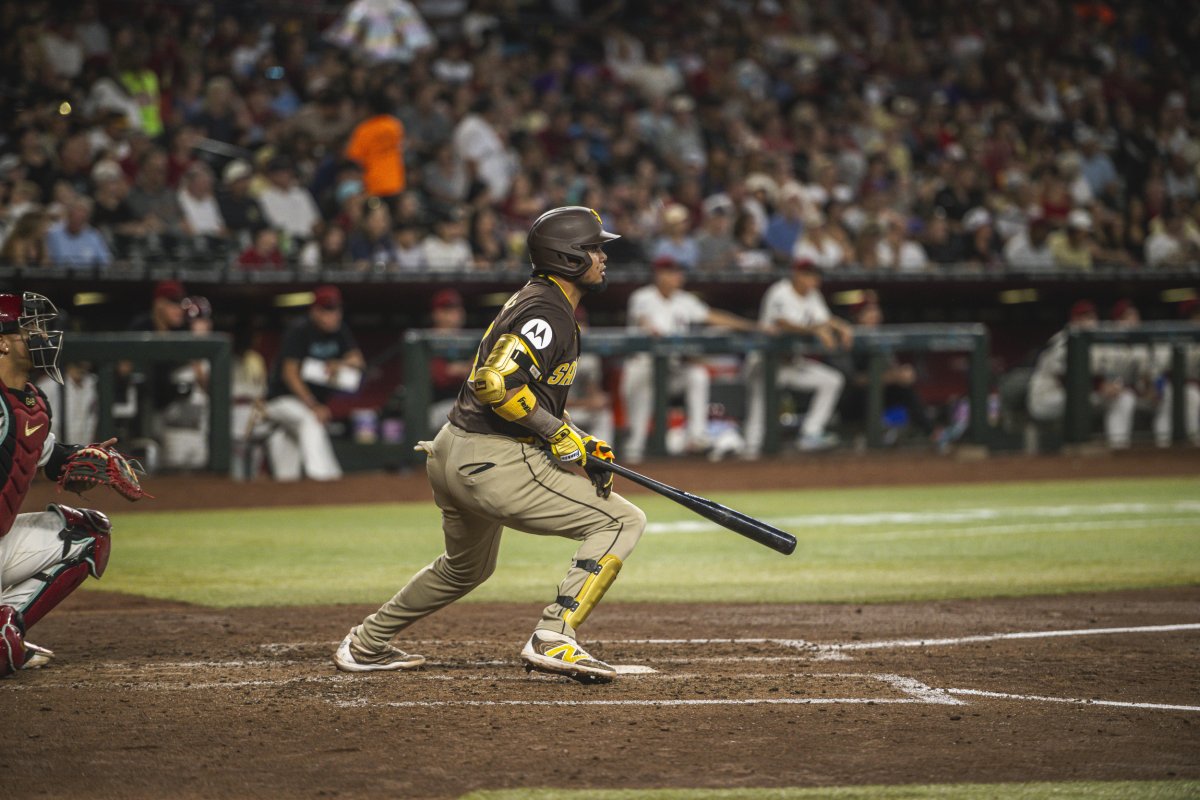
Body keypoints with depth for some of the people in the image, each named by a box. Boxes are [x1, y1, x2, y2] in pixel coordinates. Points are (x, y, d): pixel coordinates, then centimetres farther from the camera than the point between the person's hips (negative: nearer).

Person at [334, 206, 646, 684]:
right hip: (493, 464, -11)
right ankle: (554, 639, -18)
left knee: (466, 569, 33)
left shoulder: (534, 300, 18)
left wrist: (580, 446, 12)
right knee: (622, 522, -11)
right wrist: (560, 434, -19)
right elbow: (496, 384, -25)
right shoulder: (548, 312, -14)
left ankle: (366, 645, 42)